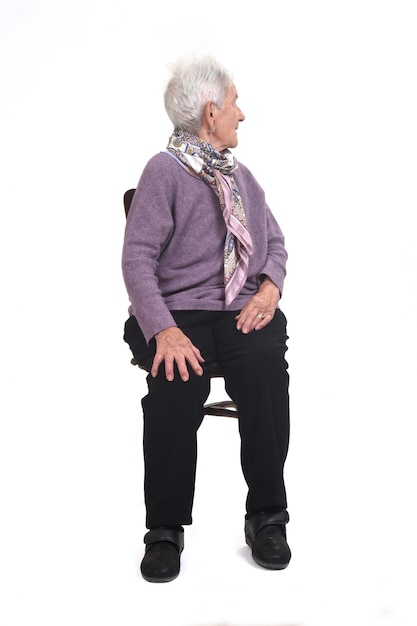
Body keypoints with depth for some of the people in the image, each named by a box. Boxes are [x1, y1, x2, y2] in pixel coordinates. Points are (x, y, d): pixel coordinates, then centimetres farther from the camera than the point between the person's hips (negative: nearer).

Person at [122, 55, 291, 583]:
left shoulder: (239, 174, 20)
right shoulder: (164, 170, 0)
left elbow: (274, 241, 20)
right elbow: (137, 258, -9)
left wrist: (270, 287, -3)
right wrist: (164, 330, -24)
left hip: (244, 310, 4)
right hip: (179, 310, -4)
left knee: (266, 368, -28)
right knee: (178, 382, -33)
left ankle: (266, 517, -14)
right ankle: (165, 529, -15)